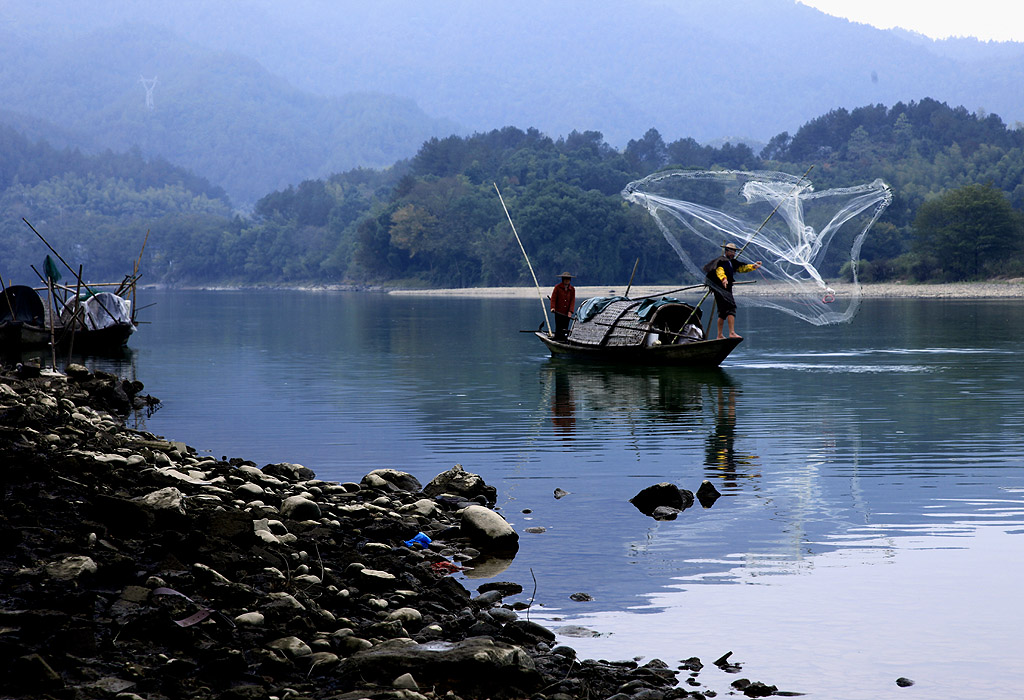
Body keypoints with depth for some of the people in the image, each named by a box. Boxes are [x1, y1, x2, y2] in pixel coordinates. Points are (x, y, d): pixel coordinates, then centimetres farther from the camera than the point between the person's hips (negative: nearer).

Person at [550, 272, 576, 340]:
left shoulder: (572, 289, 7)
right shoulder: (557, 287, -1)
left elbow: (573, 301, 3)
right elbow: (553, 298, -2)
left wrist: (570, 311, -9)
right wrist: (553, 307, -16)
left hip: (567, 313, 3)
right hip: (558, 312, -3)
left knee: (565, 329, 4)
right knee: (558, 329, -6)